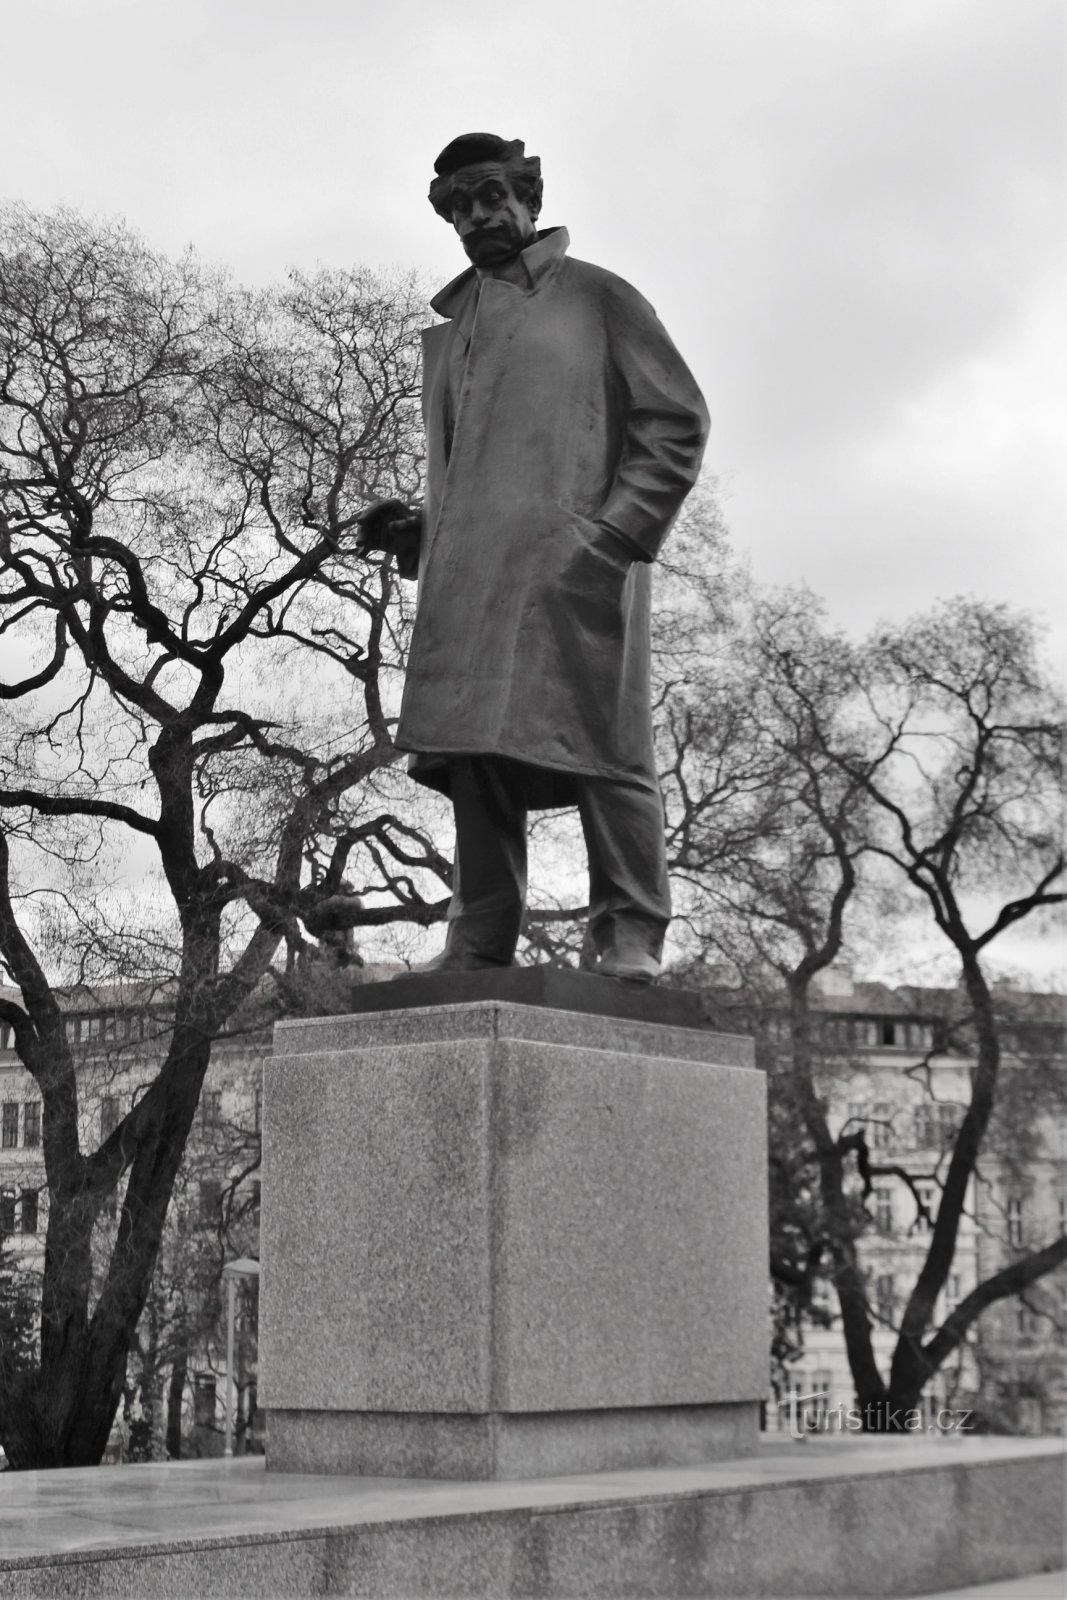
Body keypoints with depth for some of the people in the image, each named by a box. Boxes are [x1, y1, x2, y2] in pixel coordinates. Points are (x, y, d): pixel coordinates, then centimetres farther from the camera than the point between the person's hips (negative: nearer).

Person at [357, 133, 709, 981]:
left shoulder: (596, 297, 11)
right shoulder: (448, 331, 27)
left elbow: (678, 420, 3)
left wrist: (616, 529, -9)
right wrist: (415, 531, 11)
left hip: (574, 562, -5)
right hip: (470, 575, 5)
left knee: (600, 742, -9)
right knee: (476, 753, -3)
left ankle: (630, 938, -6)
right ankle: (481, 943, -1)